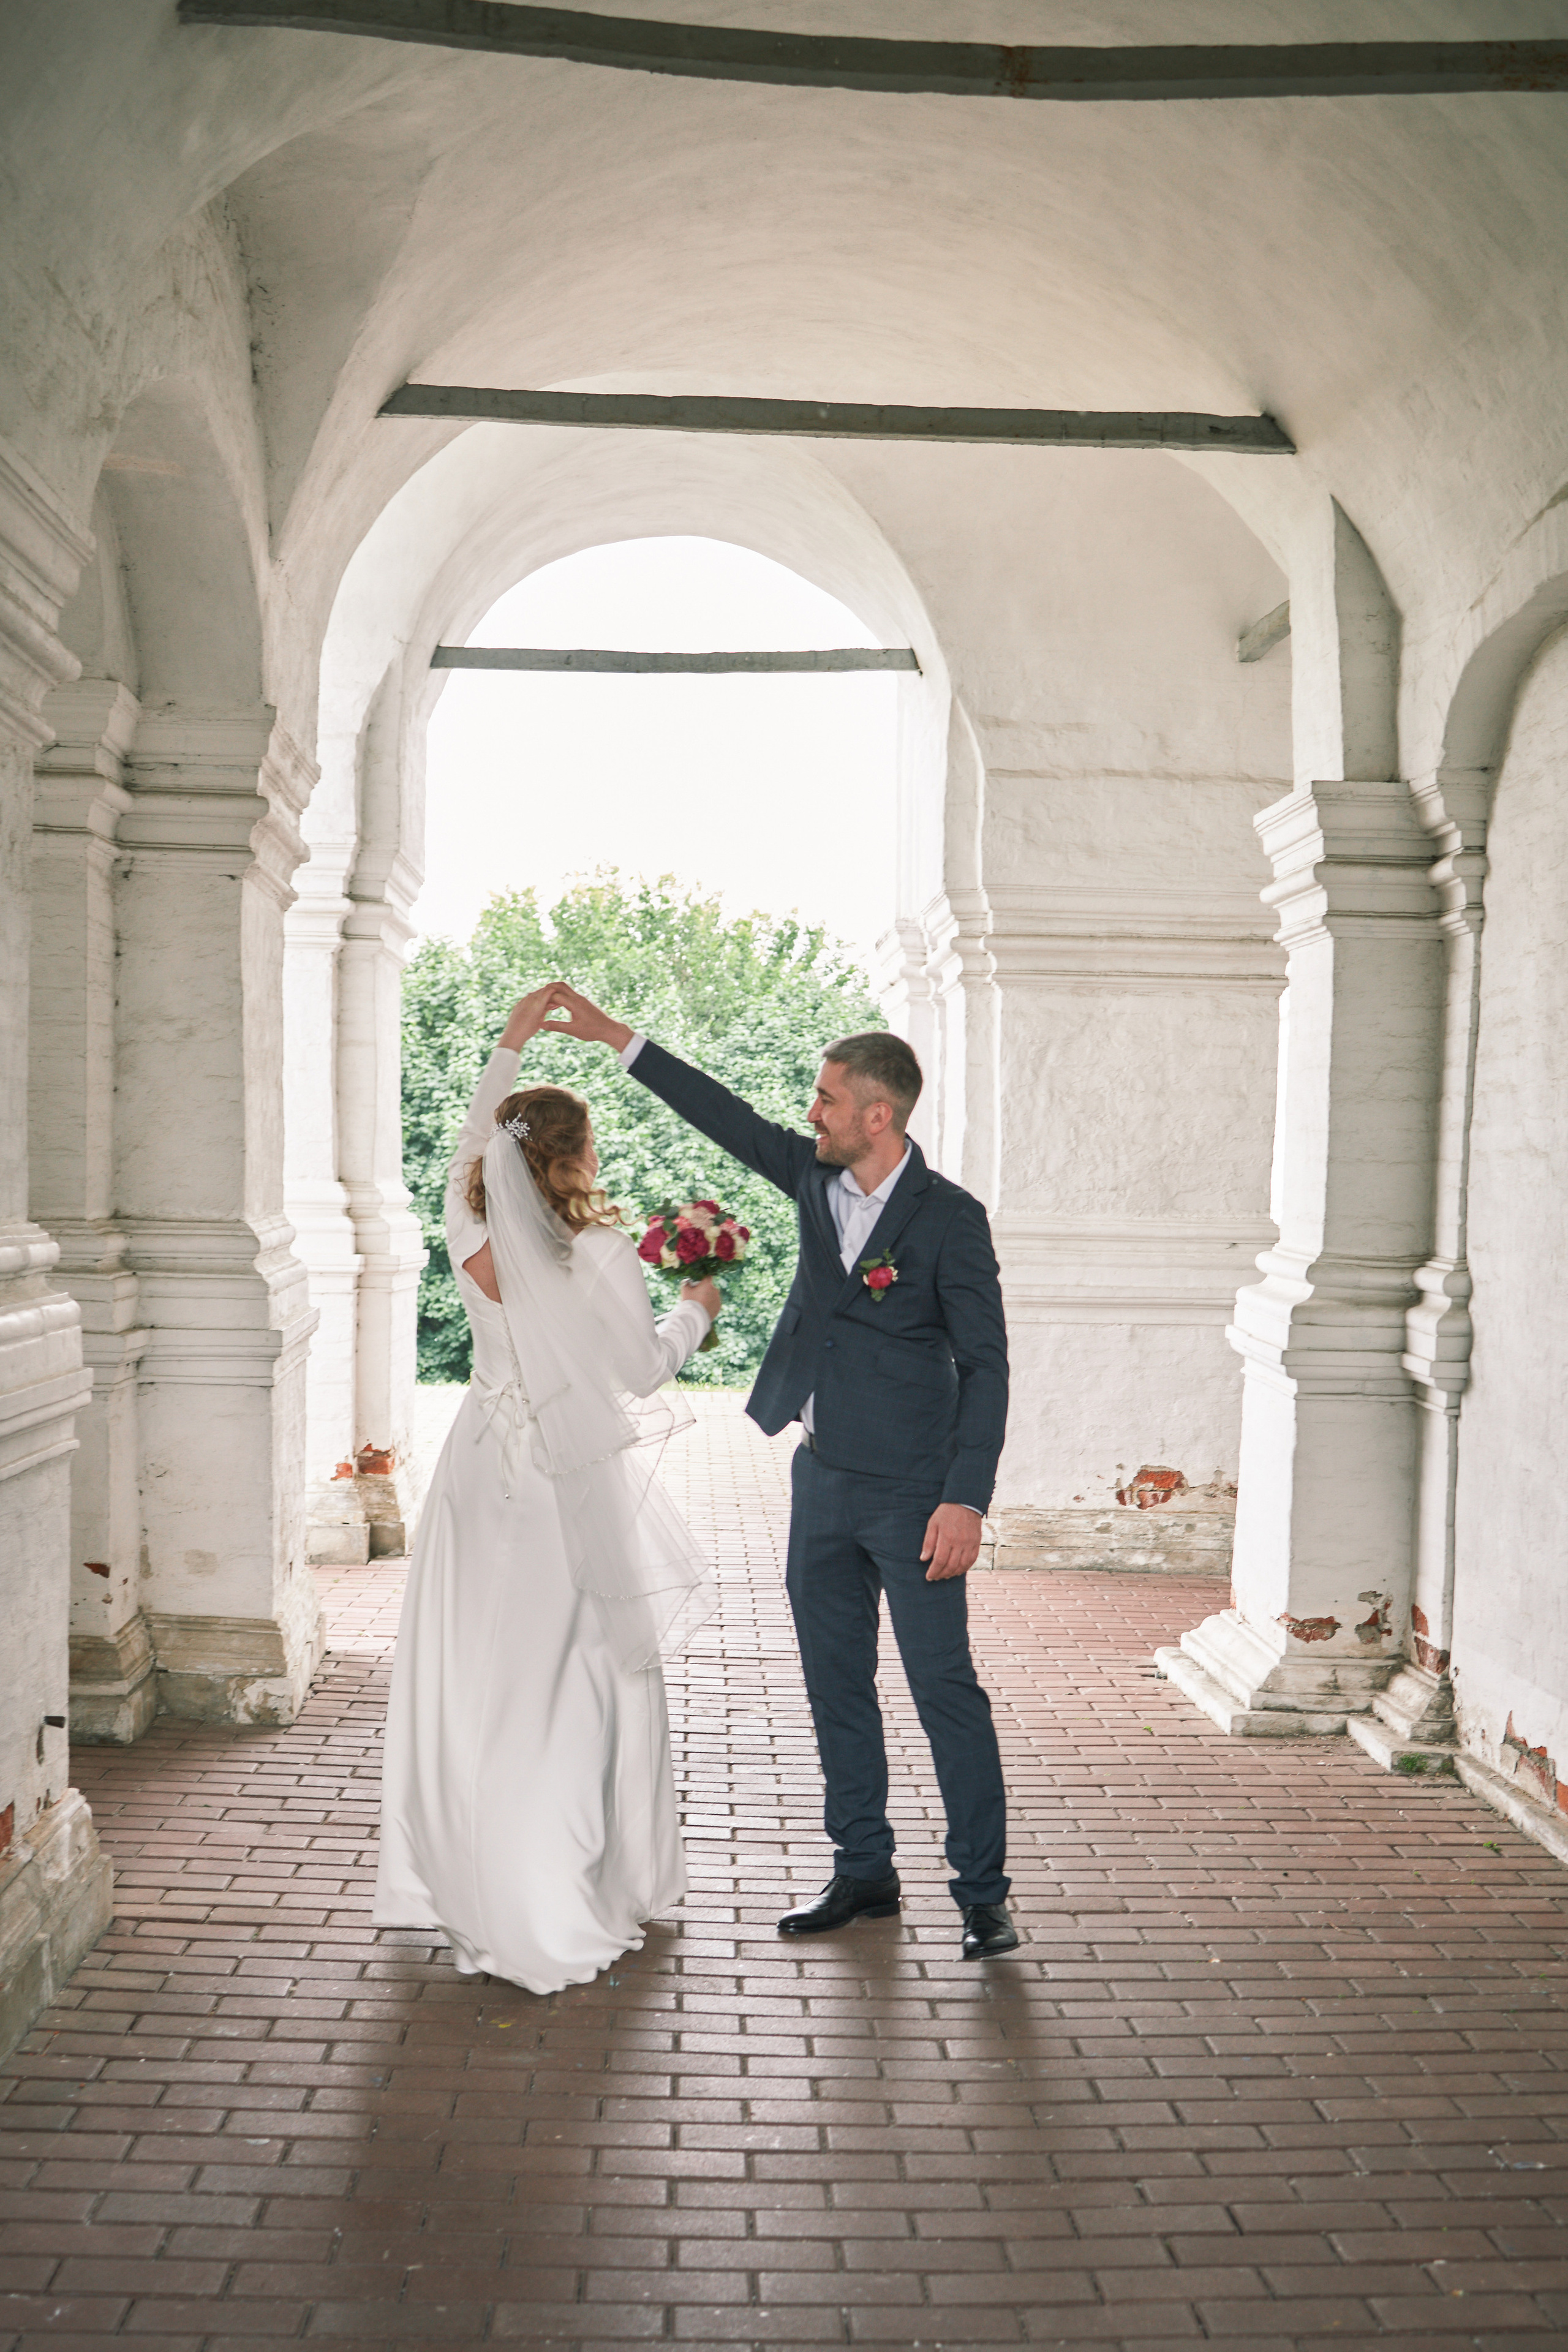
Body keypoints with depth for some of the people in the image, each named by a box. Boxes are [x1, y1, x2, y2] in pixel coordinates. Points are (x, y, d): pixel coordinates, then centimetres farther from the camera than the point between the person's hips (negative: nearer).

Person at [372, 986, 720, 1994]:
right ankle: (588, 1896, 17)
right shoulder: (600, 1253, -15)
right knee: (593, 1682, 8)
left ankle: (466, 1880, 25)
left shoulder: (472, 1236, -2)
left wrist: (512, 1043, 20)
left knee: (475, 1682, 13)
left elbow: (474, 1139, 15)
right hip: (579, 1493, -5)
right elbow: (643, 1367, -7)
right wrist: (694, 1313, 11)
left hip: (488, 1483, 5)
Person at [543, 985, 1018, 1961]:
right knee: (837, 1686, 13)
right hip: (822, 1479, 7)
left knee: (946, 1688, -1)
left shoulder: (950, 1218, -13)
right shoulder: (816, 1178, 5)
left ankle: (984, 1892, 10)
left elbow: (985, 1364, -13)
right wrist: (616, 1036, 14)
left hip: (911, 1491, -7)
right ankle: (865, 1872, 26)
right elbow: (729, 1117, 14)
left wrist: (966, 1499, -19)